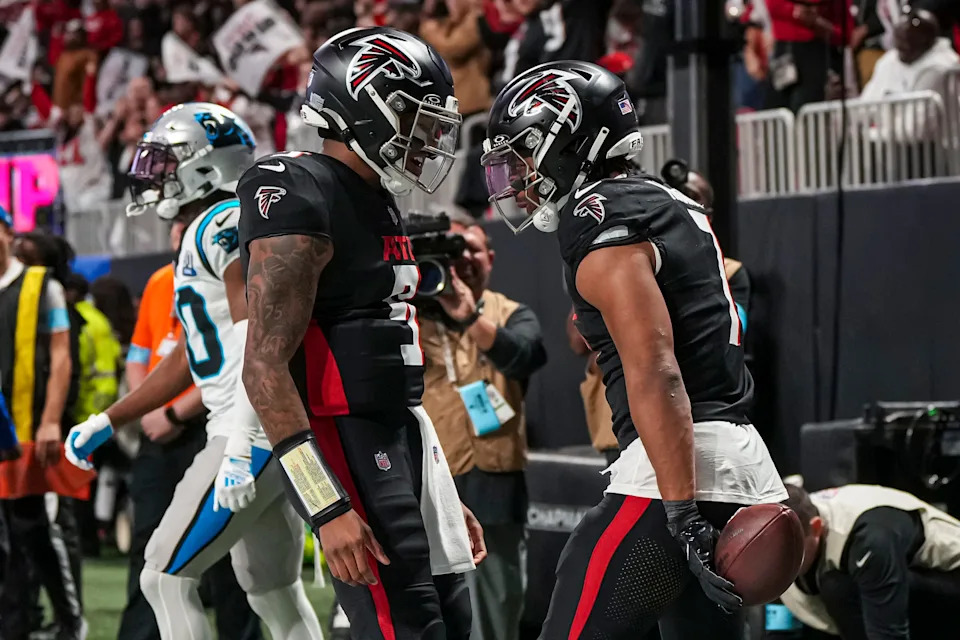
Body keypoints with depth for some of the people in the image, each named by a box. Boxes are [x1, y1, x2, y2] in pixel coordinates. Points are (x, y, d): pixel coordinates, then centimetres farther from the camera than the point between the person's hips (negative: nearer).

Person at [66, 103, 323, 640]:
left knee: (168, 579, -7)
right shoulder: (204, 237, 20)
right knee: (274, 592, 14)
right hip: (261, 435, 10)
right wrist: (104, 424, 29)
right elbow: (187, 360, 28)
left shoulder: (225, 225, -12)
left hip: (256, 433, -10)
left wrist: (241, 447, -28)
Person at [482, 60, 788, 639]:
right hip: (741, 459, 10)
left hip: (681, 470, -10)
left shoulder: (601, 226, -10)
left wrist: (682, 513, -25)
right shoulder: (671, 205, 20)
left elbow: (655, 373, -20)